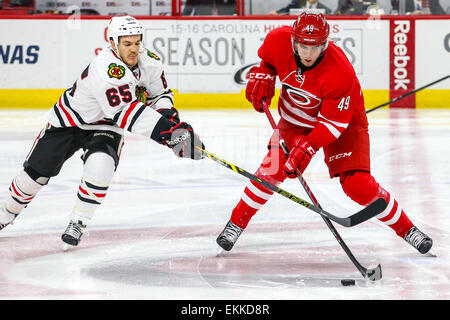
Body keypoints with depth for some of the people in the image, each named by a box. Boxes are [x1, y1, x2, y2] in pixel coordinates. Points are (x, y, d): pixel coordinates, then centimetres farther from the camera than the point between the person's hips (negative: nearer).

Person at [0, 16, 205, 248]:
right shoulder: (106, 68, -36)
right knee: (37, 170, 1)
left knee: (99, 167, -27)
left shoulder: (149, 62, -14)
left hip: (105, 128, 4)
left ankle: (77, 222, -8)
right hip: (70, 120, -3)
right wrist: (166, 131, -44)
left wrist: (169, 115, -17)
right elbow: (125, 113, -41)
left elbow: (160, 94, 5)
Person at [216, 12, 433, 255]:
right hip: (295, 118, 4)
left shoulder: (340, 74, -37)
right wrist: (261, 76, -14)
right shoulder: (279, 40, -25)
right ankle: (236, 223, 5)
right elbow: (266, 59, 3)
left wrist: (306, 148, -38)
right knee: (273, 169, -12)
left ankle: (406, 228, 2)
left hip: (343, 119, -4)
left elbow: (333, 123, -30)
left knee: (357, 184, -14)